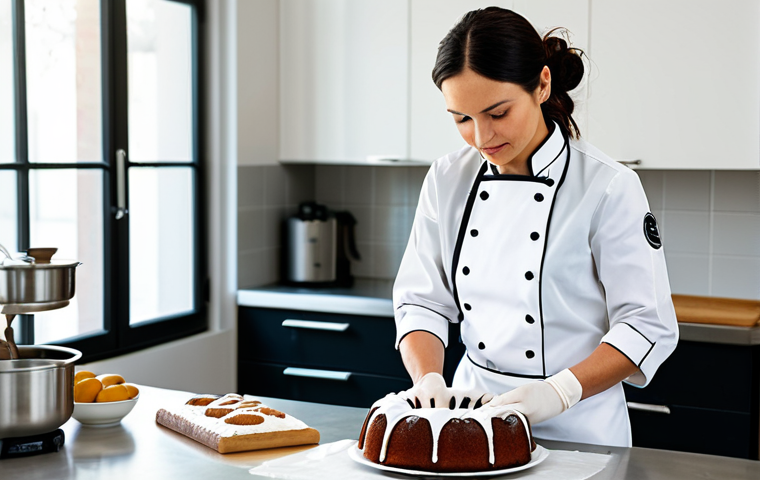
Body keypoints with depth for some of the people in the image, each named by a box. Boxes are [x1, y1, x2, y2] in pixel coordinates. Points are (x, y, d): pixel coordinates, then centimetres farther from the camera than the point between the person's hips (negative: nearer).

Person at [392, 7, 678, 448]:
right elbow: (421, 302, 4)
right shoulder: (448, 180, 1)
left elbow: (649, 326, -13)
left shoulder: (608, 187, -13)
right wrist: (429, 379, -14)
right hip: (471, 402, 3)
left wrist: (559, 392, -24)